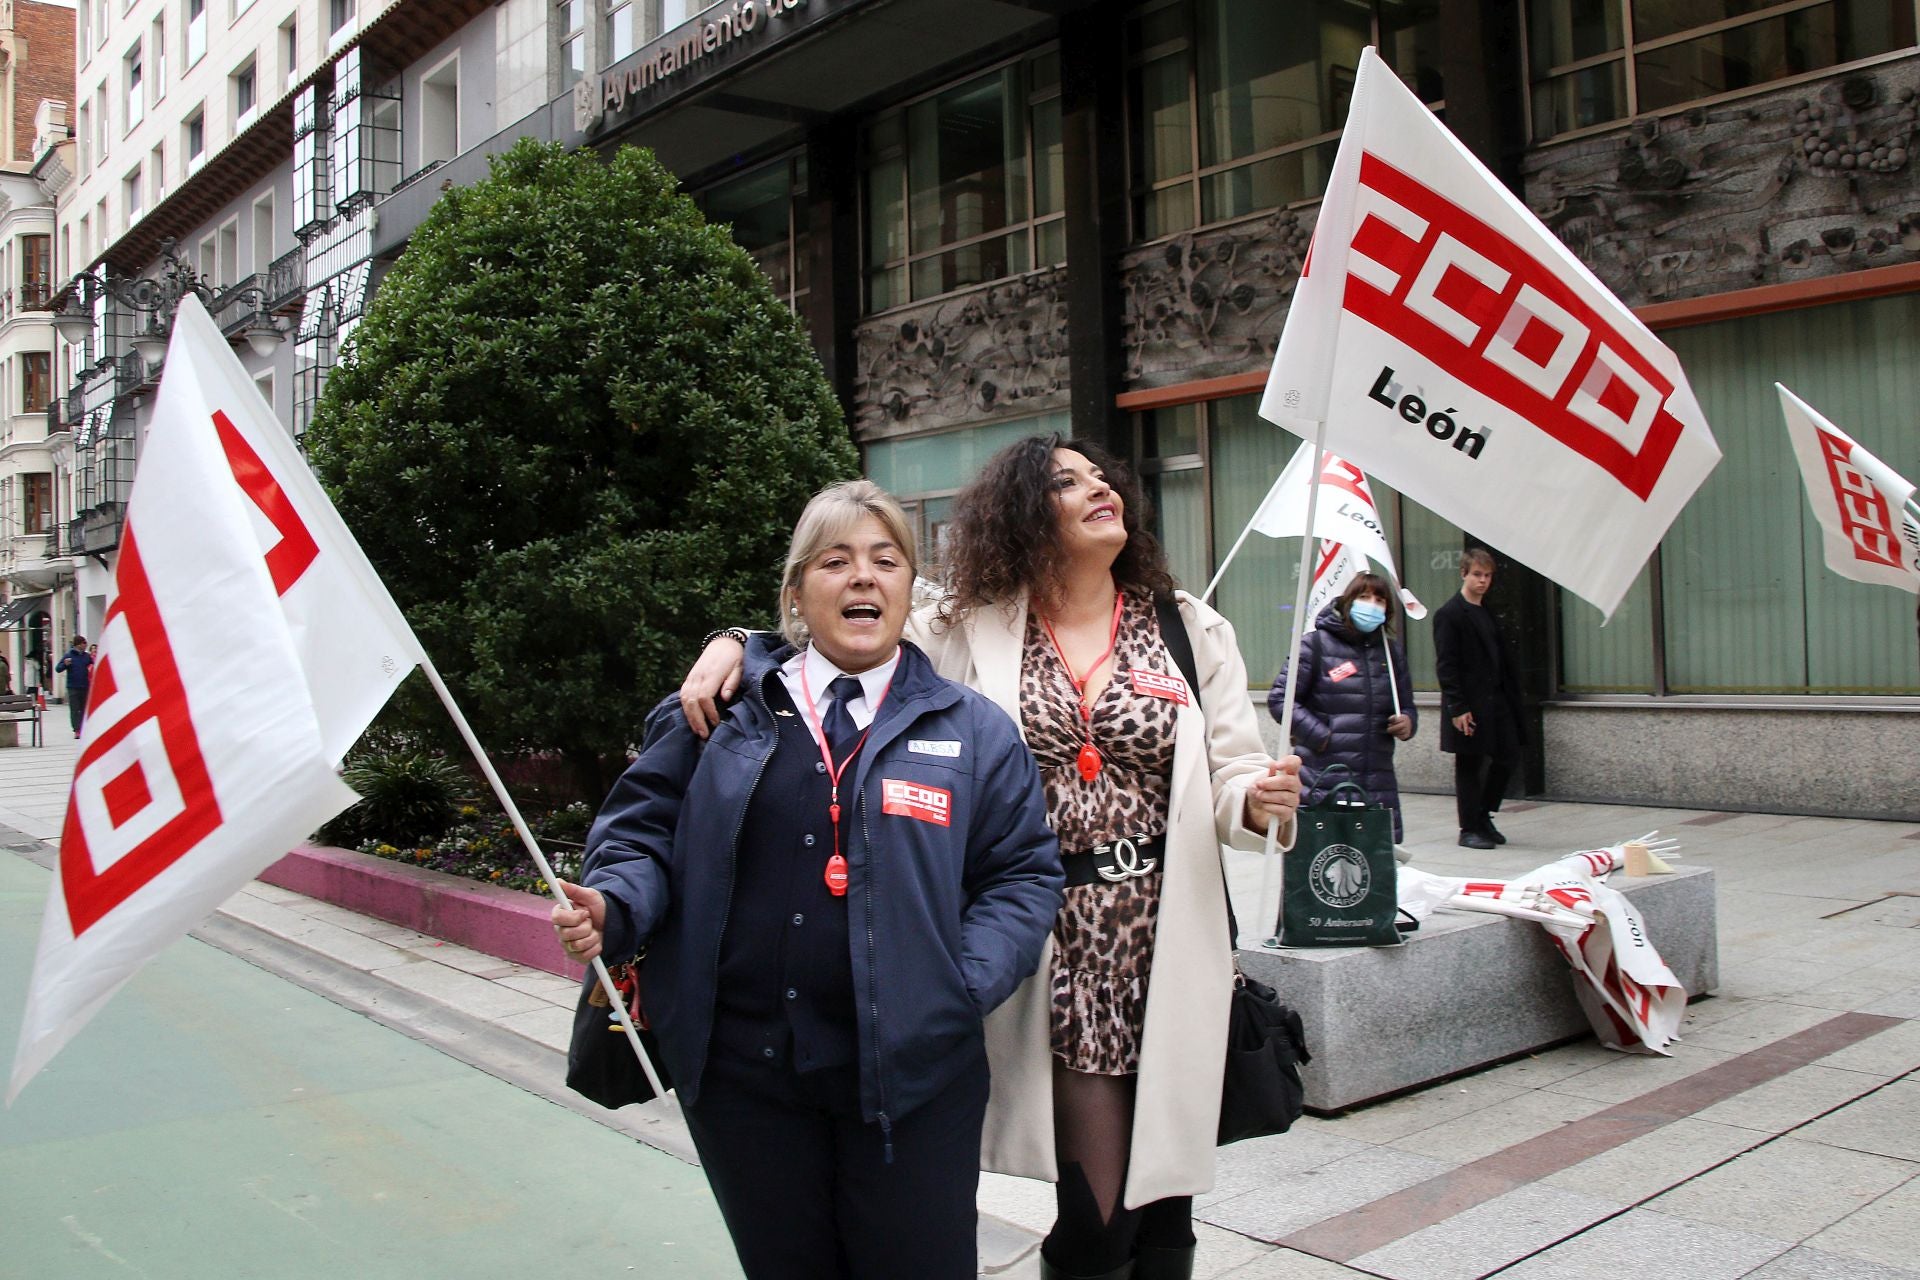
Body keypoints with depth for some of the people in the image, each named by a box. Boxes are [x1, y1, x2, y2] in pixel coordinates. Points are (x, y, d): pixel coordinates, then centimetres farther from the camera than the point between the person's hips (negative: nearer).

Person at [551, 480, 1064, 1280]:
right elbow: (646, 831, 8)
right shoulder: (721, 710, 5)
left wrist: (965, 987, -10)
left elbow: (1024, 875, 3)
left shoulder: (972, 730, 4)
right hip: (742, 1066, 1)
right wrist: (615, 906, -12)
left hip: (909, 1071, 0)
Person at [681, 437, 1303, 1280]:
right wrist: (735, 643, -17)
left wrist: (1260, 801, -17)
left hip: (1171, 943, 2)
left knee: (1164, 1201, 12)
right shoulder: (973, 631, 2)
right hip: (1054, 943, -2)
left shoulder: (1191, 629, 7)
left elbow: (1231, 780, 5)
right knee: (1098, 1211, -2)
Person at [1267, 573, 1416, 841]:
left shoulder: (1392, 651, 16)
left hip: (1378, 780, 5)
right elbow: (1279, 698, -4)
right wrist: (1319, 736, -12)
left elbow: (1406, 706, 25)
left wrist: (1407, 722, 1)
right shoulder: (1315, 644, -1)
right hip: (1322, 780, -5)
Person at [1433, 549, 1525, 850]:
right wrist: (1457, 708, -18)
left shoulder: (1491, 613, 16)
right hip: (1469, 705, -7)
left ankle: (1484, 816, 24)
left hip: (1496, 701, 7)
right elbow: (1446, 666, -13)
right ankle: (1470, 829, 10)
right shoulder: (1449, 615, -8)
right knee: (1469, 766, 0)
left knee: (1508, 757, 8)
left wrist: (1512, 697, 9)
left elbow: (1505, 661, 18)